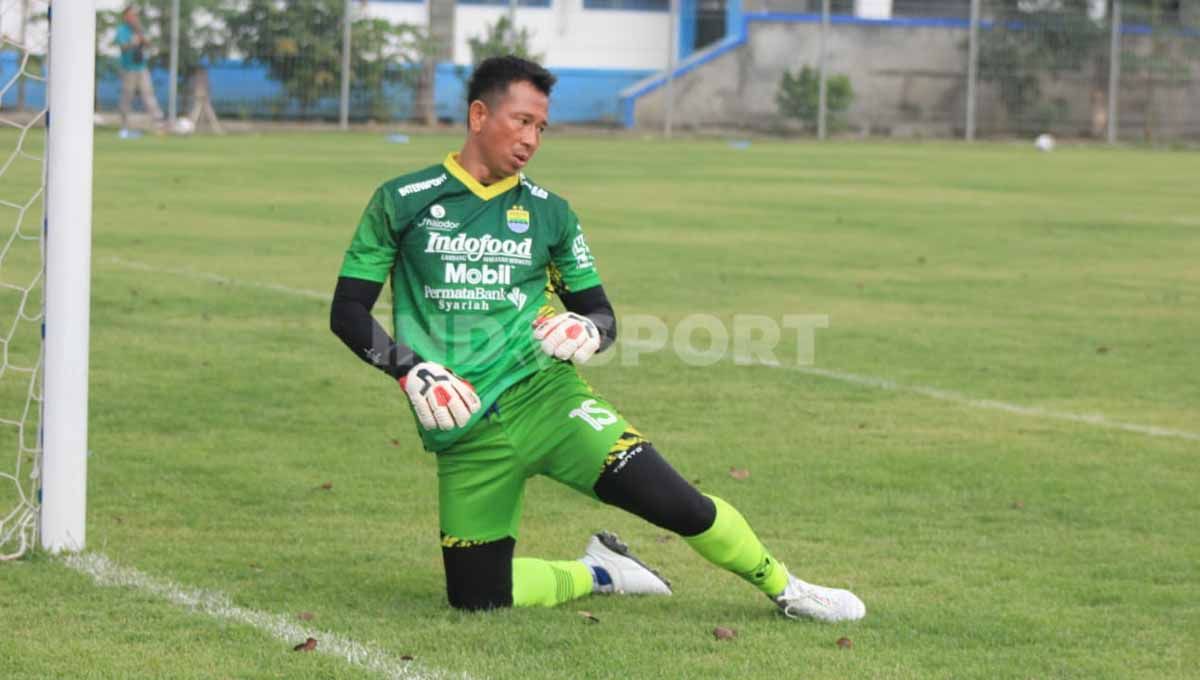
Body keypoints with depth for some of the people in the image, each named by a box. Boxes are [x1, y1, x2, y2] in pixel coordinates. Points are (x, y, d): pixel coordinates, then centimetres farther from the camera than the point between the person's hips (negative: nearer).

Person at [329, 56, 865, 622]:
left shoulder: (548, 213, 9)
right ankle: (596, 573, 28)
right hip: (463, 427, 0)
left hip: (543, 394, 0)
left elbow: (601, 312, 16)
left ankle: (784, 590, 6)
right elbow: (347, 310, 3)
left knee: (674, 502, -17)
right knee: (475, 598, 0)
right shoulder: (401, 203, 2)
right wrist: (409, 368, -13)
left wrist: (589, 331, -9)